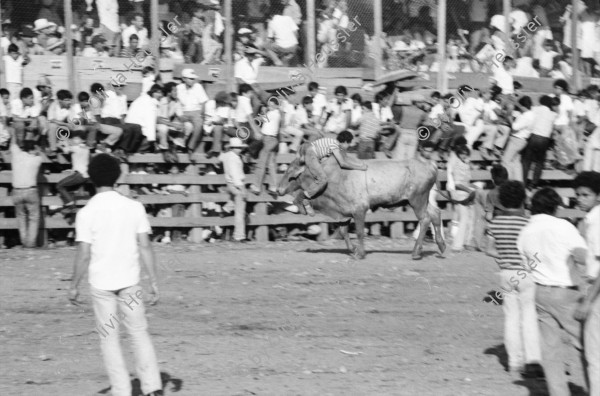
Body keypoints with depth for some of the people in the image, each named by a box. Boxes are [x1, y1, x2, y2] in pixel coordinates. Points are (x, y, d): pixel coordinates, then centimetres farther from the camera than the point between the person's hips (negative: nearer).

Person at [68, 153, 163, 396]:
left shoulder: (86, 213, -9)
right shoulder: (134, 207, -2)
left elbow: (84, 255, -10)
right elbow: (145, 247, -2)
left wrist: (74, 286, 2)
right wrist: (154, 282, 3)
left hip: (101, 284, -2)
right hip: (129, 282, 2)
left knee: (109, 339, 7)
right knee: (139, 333, 11)